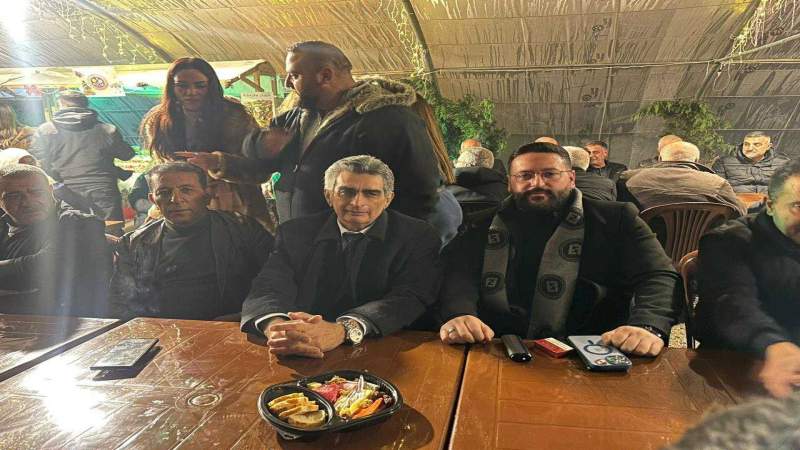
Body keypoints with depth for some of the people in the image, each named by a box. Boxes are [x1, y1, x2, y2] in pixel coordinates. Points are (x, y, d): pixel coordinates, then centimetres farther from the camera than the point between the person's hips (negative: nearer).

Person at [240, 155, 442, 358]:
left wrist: (342, 331, -32)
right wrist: (276, 325, -31)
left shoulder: (419, 238, -1)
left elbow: (410, 298, -15)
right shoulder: (295, 232, 6)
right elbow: (270, 286, -6)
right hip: (304, 358, 1)